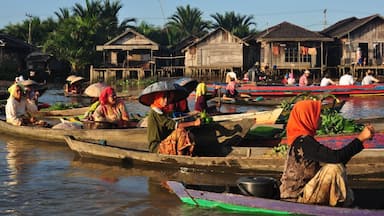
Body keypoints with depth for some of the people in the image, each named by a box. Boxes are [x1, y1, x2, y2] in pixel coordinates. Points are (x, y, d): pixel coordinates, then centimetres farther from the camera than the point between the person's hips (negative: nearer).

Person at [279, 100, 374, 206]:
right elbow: (335, 157, -29)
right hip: (297, 199, -10)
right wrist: (360, 138, -21)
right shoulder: (303, 142, -22)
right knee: (334, 168, -24)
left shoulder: (303, 140, 10)